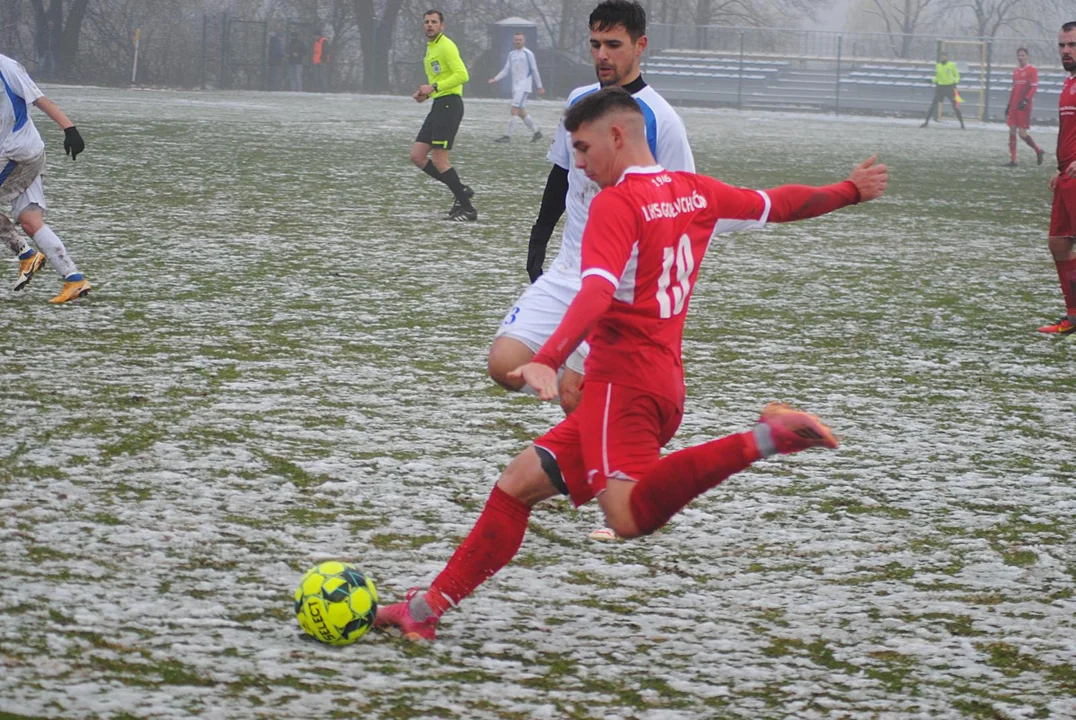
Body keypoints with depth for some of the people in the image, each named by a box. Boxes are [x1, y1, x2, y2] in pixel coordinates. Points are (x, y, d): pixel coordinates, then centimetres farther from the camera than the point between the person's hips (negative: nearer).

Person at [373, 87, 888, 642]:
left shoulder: (616, 204, -10)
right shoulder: (696, 193, 14)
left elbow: (598, 291, -25)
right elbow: (777, 204, 27)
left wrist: (548, 361, -37)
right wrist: (850, 191, 44)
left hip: (622, 380, -10)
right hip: (666, 382, 10)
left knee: (630, 518, -28)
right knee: (519, 484, 10)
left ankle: (759, 441, -32)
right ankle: (430, 607, 8)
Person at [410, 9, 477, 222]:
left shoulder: (446, 46, -10)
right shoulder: (430, 48, 20)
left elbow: (462, 75, -20)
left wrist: (434, 87, -21)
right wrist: (425, 93, 12)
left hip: (449, 104, -10)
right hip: (438, 105, 10)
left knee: (439, 160, -11)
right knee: (417, 156, 5)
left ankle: (468, 210, -6)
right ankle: (460, 190, 10)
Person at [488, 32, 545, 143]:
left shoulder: (528, 54, -4)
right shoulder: (511, 54, 15)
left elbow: (534, 71, -2)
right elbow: (506, 70, 15)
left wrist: (540, 86, 0)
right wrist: (495, 79, 1)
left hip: (524, 86, -8)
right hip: (515, 86, 8)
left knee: (514, 109, -16)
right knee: (520, 112, 10)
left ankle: (508, 136, -17)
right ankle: (536, 132, 24)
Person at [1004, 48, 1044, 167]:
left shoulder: (1032, 70, -6)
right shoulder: (1016, 70, 15)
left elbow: (1034, 87, -12)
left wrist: (1026, 100, -24)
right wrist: (1009, 105, 19)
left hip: (1024, 106, -7)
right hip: (1014, 106, 7)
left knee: (1022, 133, -9)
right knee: (1012, 131, 1)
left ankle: (1039, 151, 13)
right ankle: (1012, 160, 4)